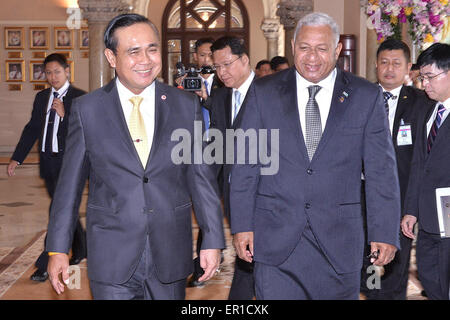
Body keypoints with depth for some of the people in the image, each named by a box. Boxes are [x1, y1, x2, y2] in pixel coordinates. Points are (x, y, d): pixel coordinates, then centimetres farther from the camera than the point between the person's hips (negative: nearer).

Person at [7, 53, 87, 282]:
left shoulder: (80, 98, -6)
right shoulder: (41, 97, 12)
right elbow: (32, 129, 15)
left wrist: (64, 115, -23)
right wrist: (16, 158, 10)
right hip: (48, 163, 6)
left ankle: (46, 265, -2)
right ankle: (80, 249, 35)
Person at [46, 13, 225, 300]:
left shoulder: (187, 106, 1)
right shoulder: (87, 110, -1)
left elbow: (203, 178, 3)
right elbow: (69, 184, 3)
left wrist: (213, 241, 1)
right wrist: (58, 249, 3)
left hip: (170, 255, 1)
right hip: (111, 259, -1)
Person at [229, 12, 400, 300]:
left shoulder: (366, 97, 2)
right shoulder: (264, 93, 3)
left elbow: (381, 170, 1)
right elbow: (245, 165, 3)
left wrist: (386, 232, -3)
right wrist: (242, 225, -1)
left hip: (339, 238, 1)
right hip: (275, 238, 0)